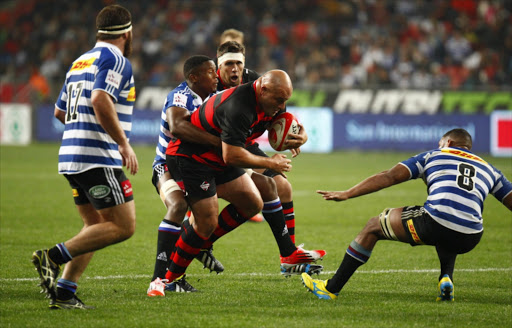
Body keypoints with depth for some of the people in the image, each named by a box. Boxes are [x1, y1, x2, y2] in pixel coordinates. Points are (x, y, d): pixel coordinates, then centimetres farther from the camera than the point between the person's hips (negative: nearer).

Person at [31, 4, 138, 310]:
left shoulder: (80, 62, 19)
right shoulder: (116, 61, -8)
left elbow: (60, 111, 26)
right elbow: (100, 100, -25)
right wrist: (124, 143, -21)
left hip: (72, 158, 9)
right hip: (99, 159, -9)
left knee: (96, 227, 14)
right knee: (123, 227, -7)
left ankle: (63, 292, 4)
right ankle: (53, 256, -17)